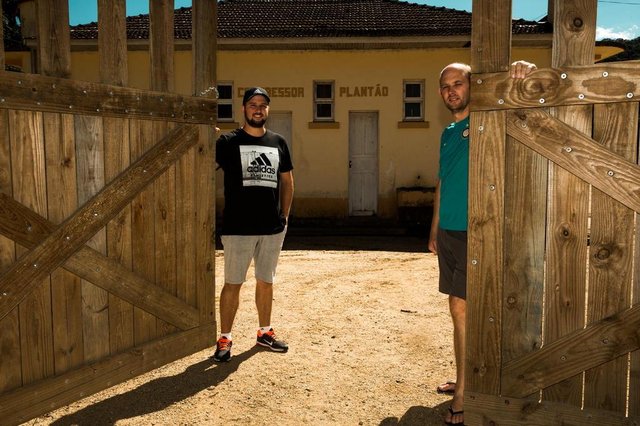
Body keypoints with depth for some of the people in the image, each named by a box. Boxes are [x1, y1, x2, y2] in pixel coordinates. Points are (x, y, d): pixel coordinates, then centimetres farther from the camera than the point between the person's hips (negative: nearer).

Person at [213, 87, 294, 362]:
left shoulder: (278, 142, 10)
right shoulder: (228, 141, -2)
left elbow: (287, 180, 16)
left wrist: (284, 215, 11)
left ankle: (265, 332, 30)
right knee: (232, 283, 3)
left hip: (273, 227, 4)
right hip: (237, 227, -4)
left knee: (266, 282, 15)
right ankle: (225, 338, 14)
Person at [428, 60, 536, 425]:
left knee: (462, 308, -6)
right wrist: (435, 230, 18)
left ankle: (464, 394, 5)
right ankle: (464, 379, 26)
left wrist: (523, 71, -41)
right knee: (459, 310, 13)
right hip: (448, 232, 7)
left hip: (472, 231, -7)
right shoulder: (448, 132, 15)